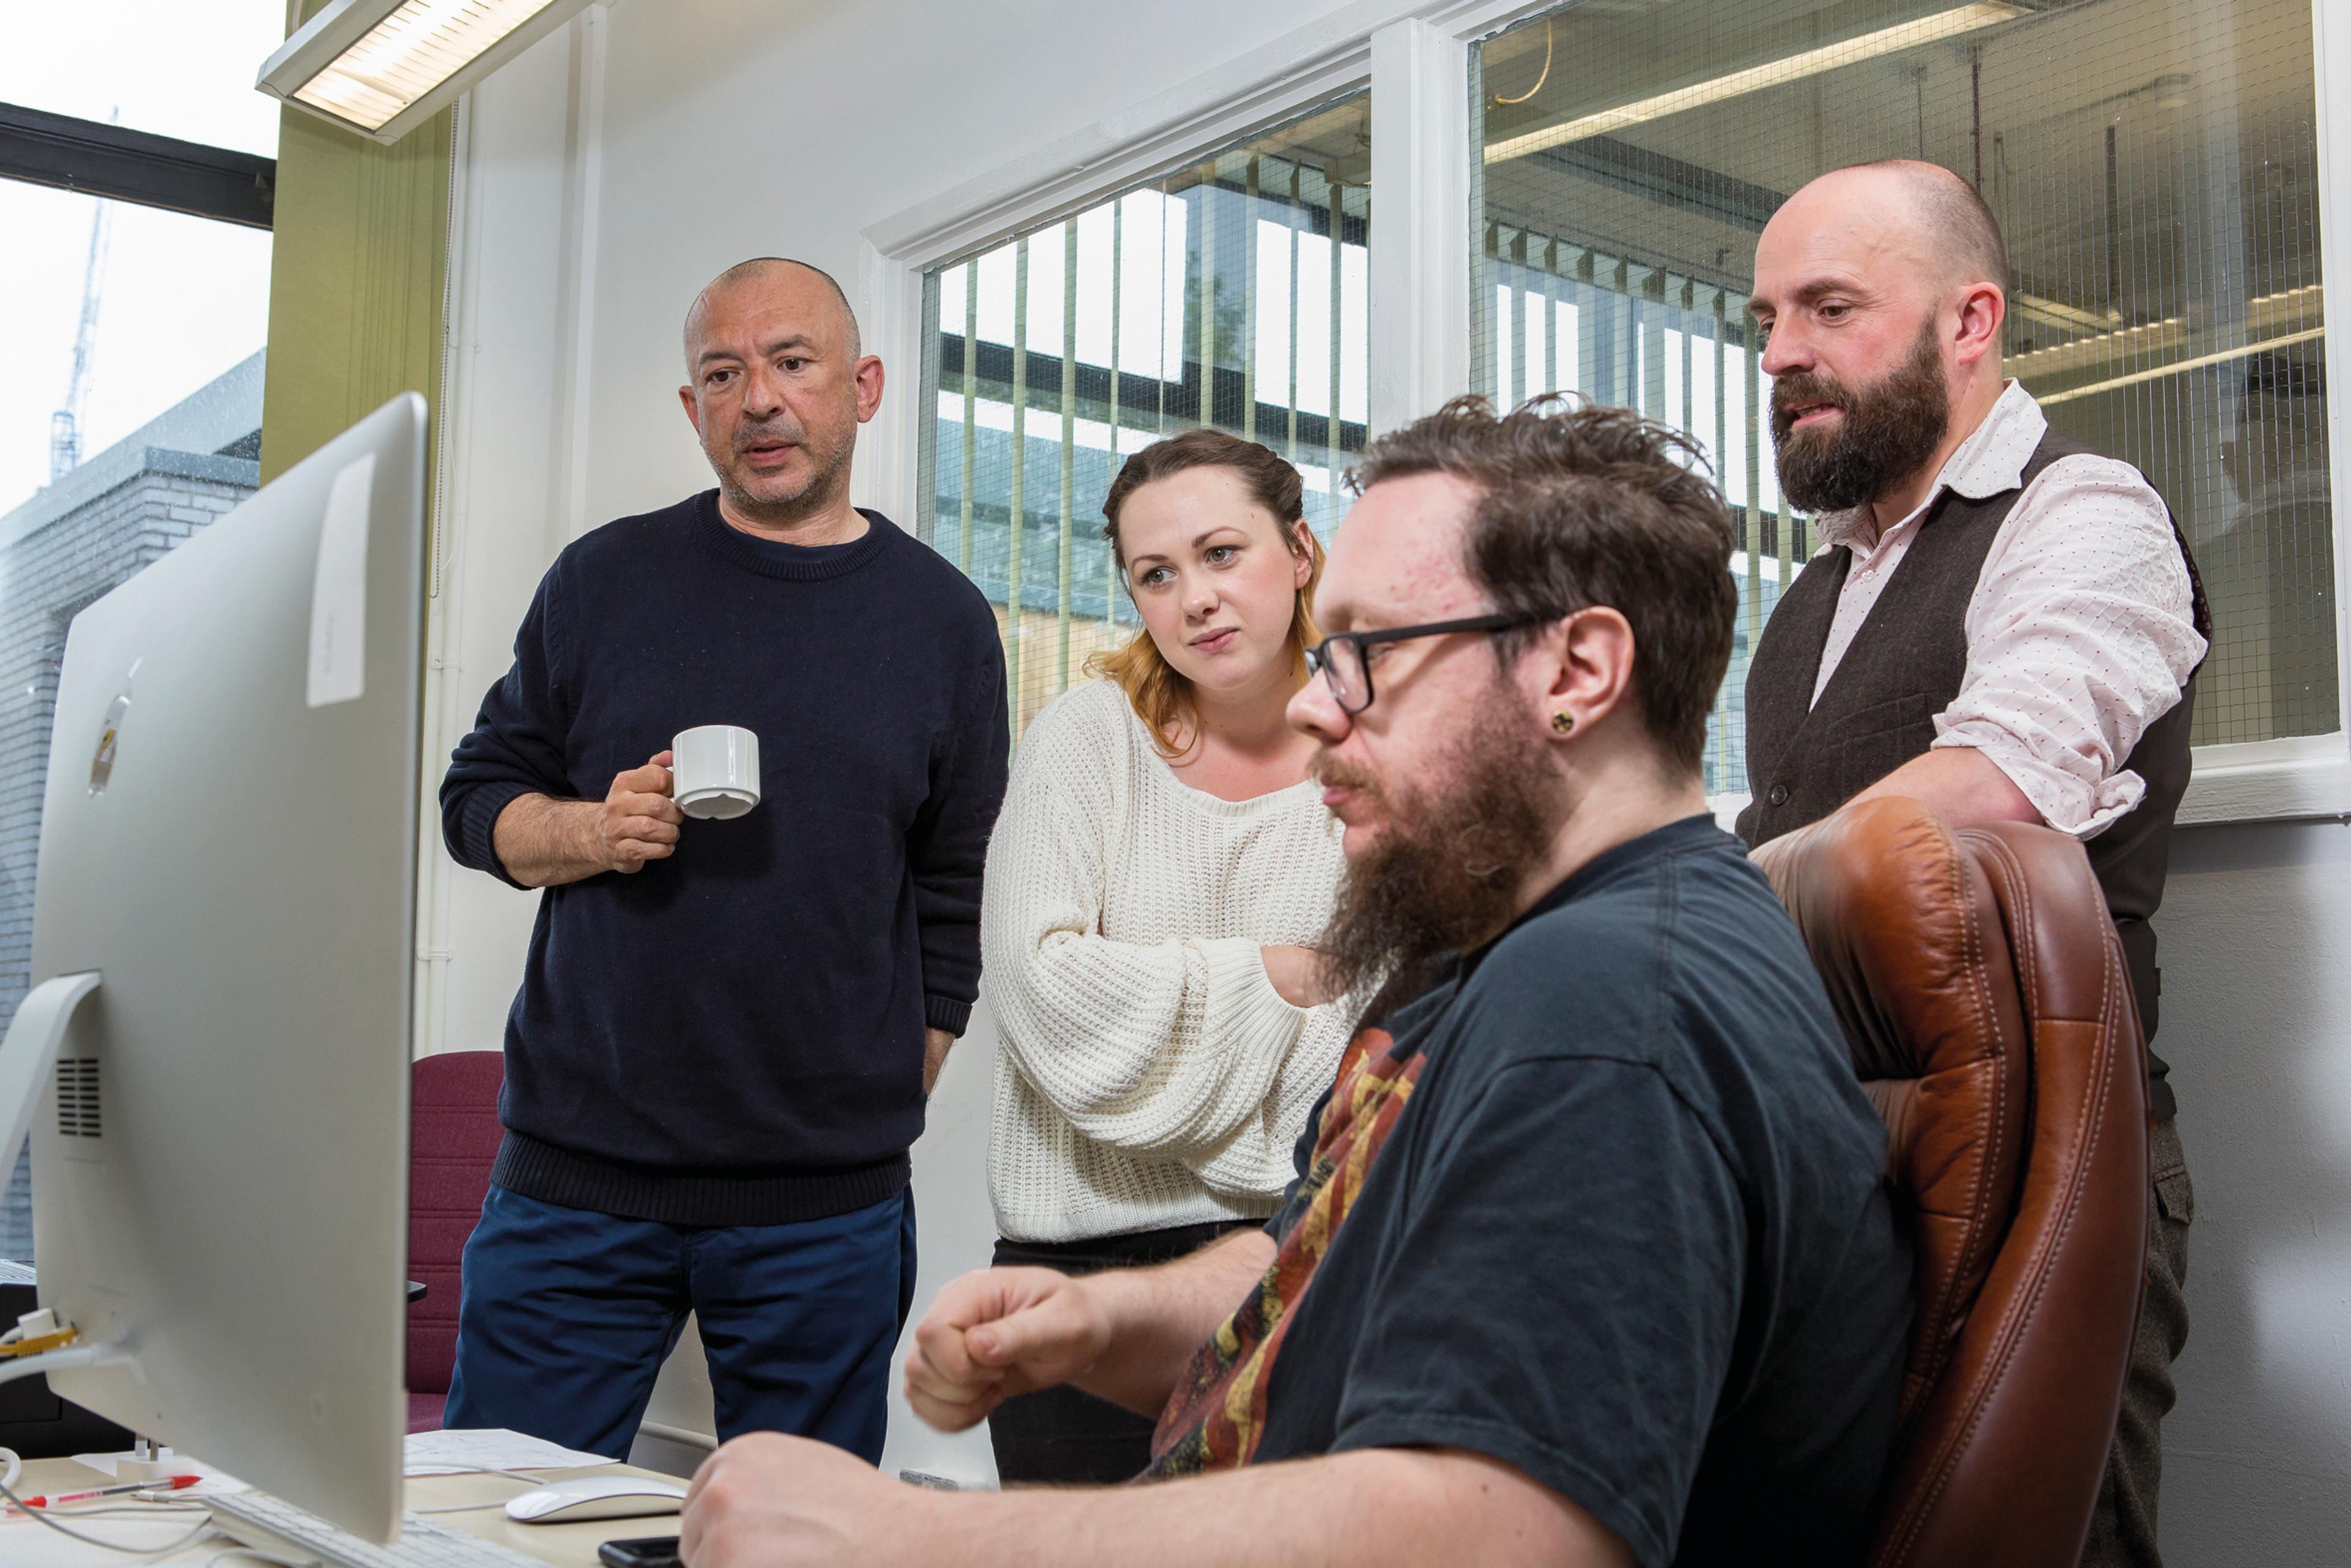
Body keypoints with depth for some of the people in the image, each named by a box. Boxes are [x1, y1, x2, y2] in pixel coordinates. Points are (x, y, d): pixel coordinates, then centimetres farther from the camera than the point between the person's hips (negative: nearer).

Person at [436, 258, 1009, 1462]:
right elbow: (476, 800, 11)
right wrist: (589, 833, -9)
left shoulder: (943, 620, 5)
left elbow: (956, 904, 7)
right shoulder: (603, 580, 6)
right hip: (575, 1180, 1)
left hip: (827, 1211, 0)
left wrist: (880, 1106, 3)